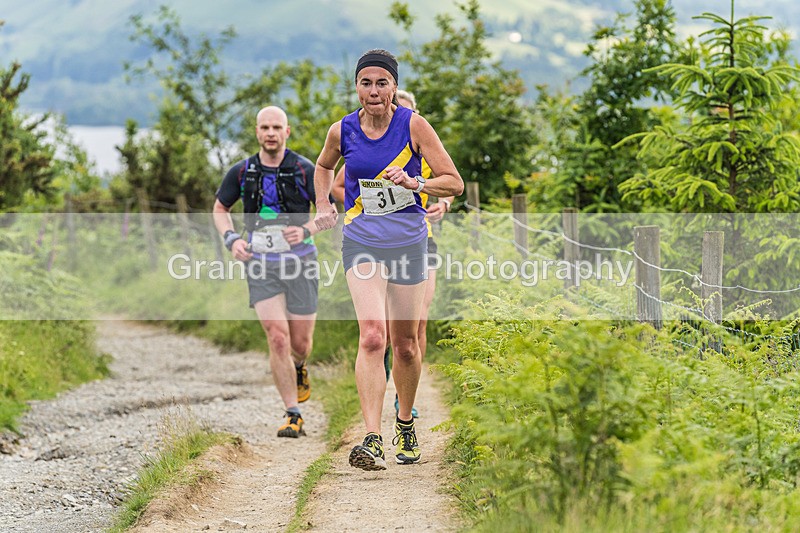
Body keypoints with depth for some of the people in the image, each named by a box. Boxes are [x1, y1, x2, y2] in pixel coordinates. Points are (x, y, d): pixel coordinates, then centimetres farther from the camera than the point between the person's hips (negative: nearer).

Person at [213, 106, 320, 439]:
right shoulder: (241, 172, 0)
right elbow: (220, 208, 16)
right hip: (261, 264, 0)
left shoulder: (305, 170, -6)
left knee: (300, 343, 5)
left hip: (300, 261, 0)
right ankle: (293, 416, -8)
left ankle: (299, 368, 44)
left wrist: (306, 230, -20)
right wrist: (231, 239, -2)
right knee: (277, 338, -14)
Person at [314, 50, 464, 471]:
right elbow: (324, 167, 22)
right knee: (372, 336, -19)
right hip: (361, 241, 0)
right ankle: (372, 440, -26)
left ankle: (405, 424, 35)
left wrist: (415, 183, -24)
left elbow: (454, 183, -7)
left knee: (406, 344, 10)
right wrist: (323, 206, 6)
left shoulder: (413, 125, -8)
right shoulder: (342, 131, -2)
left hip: (408, 242, 0)